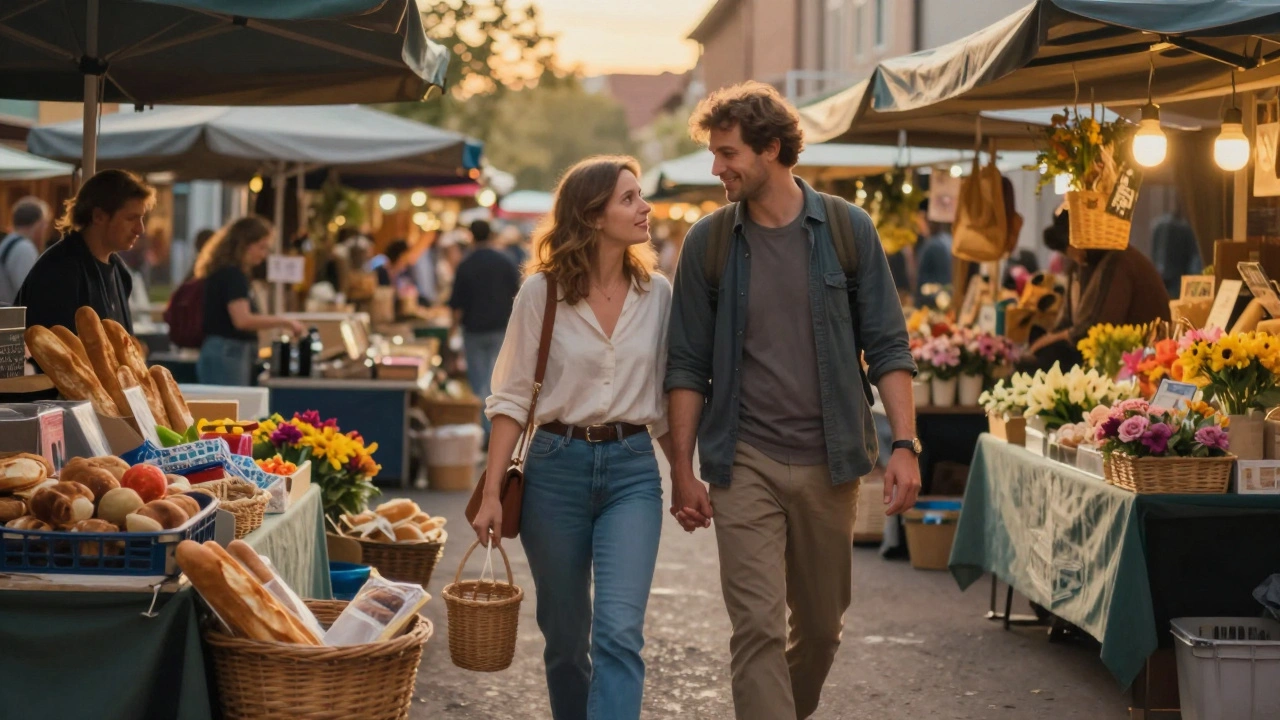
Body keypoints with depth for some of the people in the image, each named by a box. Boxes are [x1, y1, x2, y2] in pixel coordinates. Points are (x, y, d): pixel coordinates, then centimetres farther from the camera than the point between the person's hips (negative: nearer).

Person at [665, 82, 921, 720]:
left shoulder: (848, 230, 0)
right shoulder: (707, 243, 1)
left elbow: (887, 348, 1)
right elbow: (687, 366, 3)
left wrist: (904, 445, -10)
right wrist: (682, 470, -2)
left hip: (828, 461, 1)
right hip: (744, 463, -1)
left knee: (822, 626, 13)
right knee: (758, 627, -9)